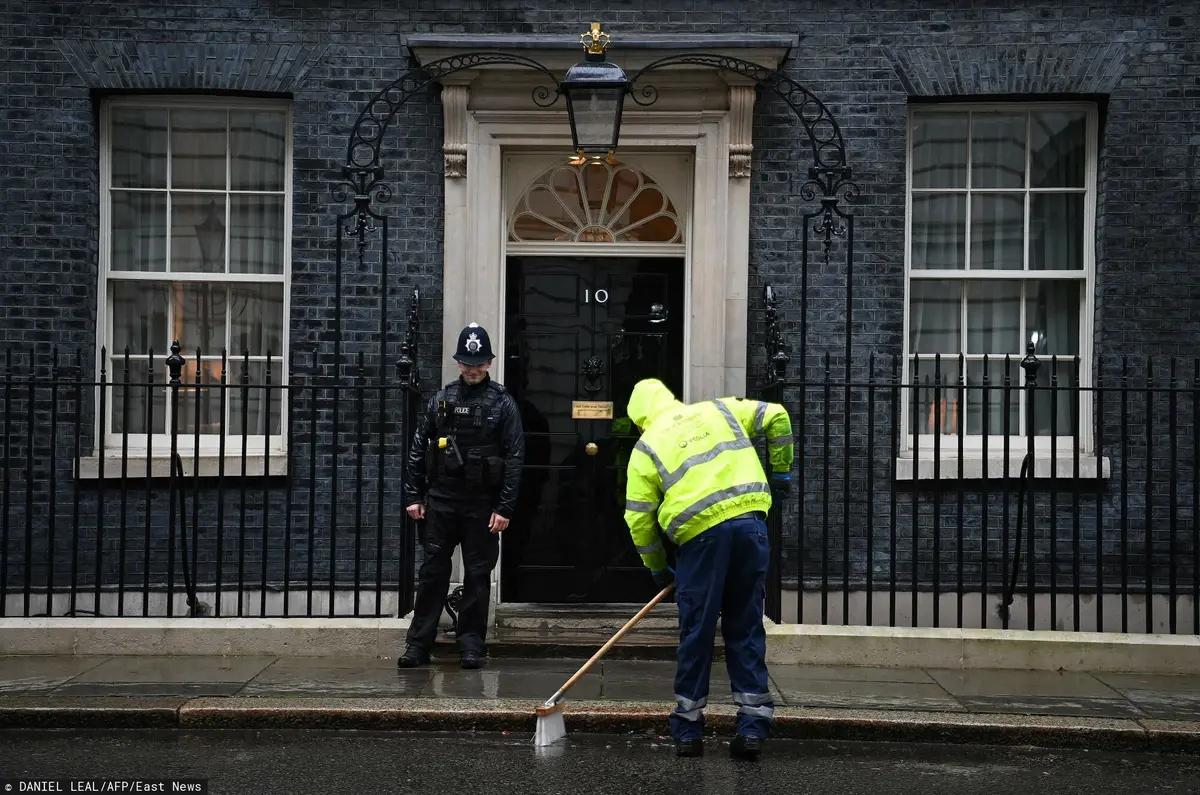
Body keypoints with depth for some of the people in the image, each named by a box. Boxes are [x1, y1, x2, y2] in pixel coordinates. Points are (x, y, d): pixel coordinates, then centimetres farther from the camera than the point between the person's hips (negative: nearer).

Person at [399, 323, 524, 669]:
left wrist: (505, 507, -10)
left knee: (478, 575, 5)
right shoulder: (441, 399, 7)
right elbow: (418, 449, 10)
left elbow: (515, 458, -5)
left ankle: (471, 644, 15)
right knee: (432, 572, 5)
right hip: (440, 501, 2)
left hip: (482, 505, -2)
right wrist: (413, 495, 3)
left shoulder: (502, 403, -1)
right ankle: (418, 644, 12)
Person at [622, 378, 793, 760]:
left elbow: (639, 518, 8)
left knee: (696, 633, 9)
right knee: (746, 628, 11)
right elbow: (776, 417, 15)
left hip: (700, 533, -2)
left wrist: (658, 568, 20)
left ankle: (688, 729, 17)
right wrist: (780, 471, 24)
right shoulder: (718, 410, 21)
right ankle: (753, 726, 8)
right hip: (750, 521, 3)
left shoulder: (646, 446, 12)